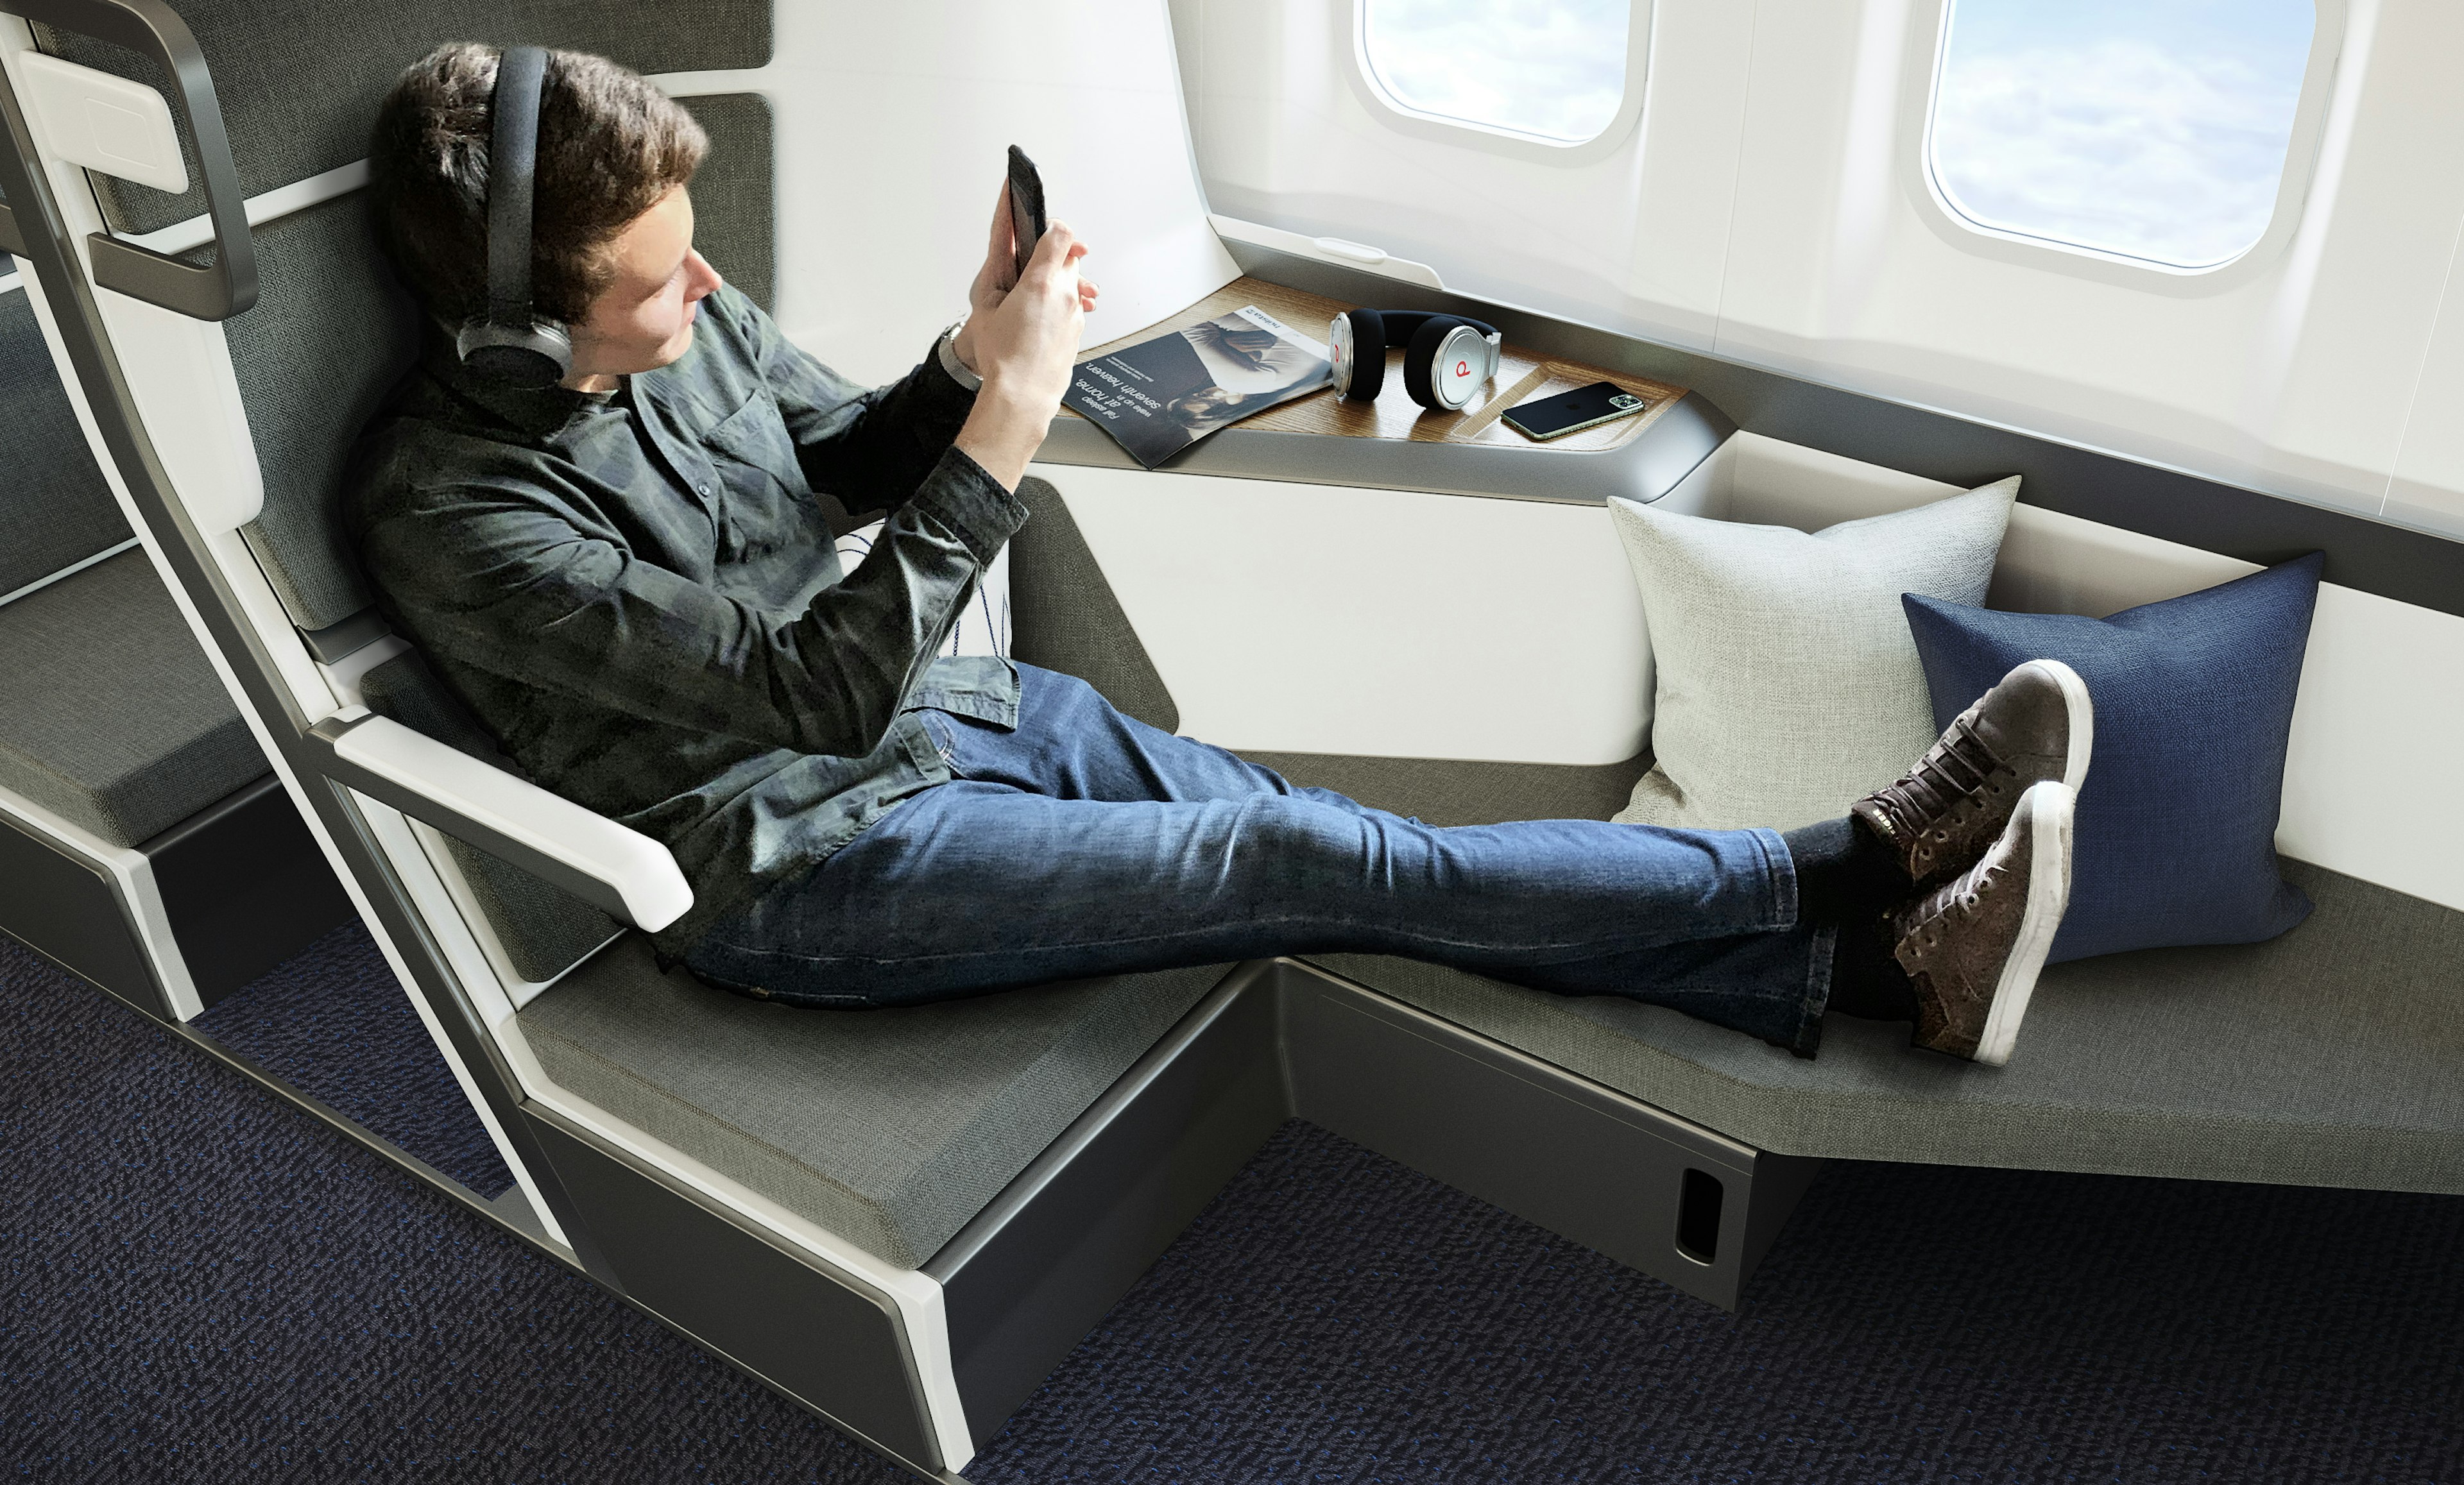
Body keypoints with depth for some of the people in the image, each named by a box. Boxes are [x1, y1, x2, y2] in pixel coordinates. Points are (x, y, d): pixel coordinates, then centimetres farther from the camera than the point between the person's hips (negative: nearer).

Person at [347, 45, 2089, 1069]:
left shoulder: (685, 314, -1)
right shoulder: (443, 504, -21)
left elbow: (848, 469, 14)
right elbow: (813, 691, -25)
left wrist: (972, 356, -8)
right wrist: (1003, 427, -29)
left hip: (936, 699, 7)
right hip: (798, 862, -6)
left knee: (1306, 828, -9)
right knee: (1316, 868, -18)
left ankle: (1869, 958, -13)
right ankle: (1859, 869, -13)